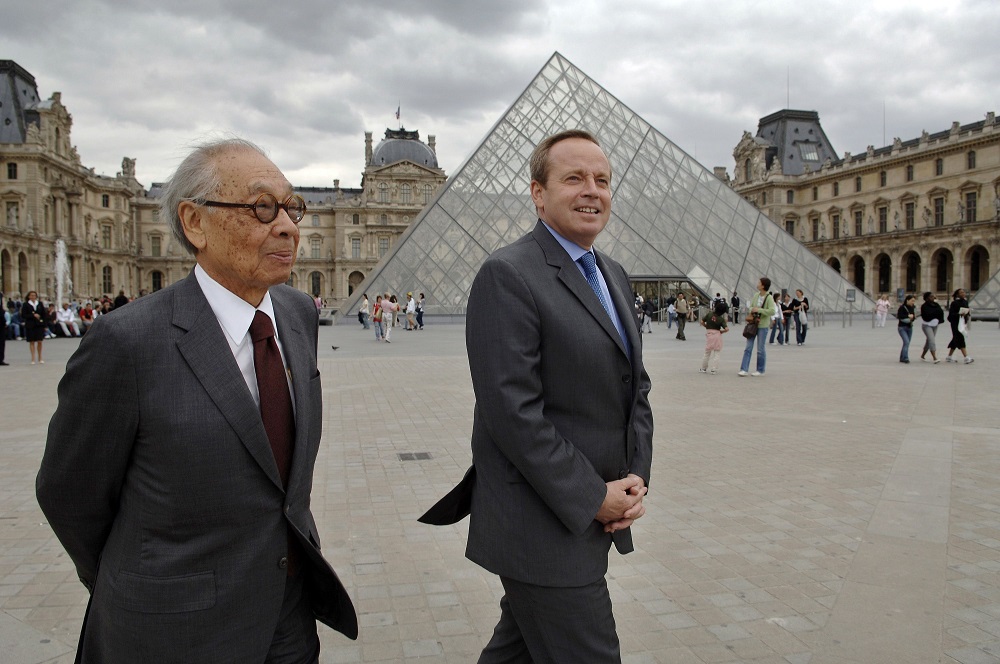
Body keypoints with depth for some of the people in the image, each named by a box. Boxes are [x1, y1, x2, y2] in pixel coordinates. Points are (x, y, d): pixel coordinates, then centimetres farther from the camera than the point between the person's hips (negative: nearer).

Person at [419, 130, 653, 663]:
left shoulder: (614, 276, 11)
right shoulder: (507, 275, -17)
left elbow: (635, 385, 13)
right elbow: (512, 412, -22)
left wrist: (635, 478, -1)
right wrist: (594, 499, -17)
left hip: (597, 514, 8)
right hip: (544, 528, -8)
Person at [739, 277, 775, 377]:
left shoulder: (769, 298, -12)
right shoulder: (756, 295, 5)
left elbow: (772, 311, -22)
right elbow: (750, 307, 15)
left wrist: (758, 310, -20)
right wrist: (751, 310, -8)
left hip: (762, 326, -5)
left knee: (761, 349, 4)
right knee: (748, 348, 2)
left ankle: (760, 370, 17)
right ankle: (744, 369, 3)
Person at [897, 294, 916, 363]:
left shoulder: (912, 307, 7)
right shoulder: (902, 307, -13)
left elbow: (913, 316, 14)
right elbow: (899, 316, -23)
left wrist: (913, 318, -7)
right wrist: (908, 316, -27)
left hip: (909, 327, 7)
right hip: (902, 327, -7)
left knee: (907, 343, 9)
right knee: (906, 342, -19)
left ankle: (902, 358, 19)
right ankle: (905, 358, -20)